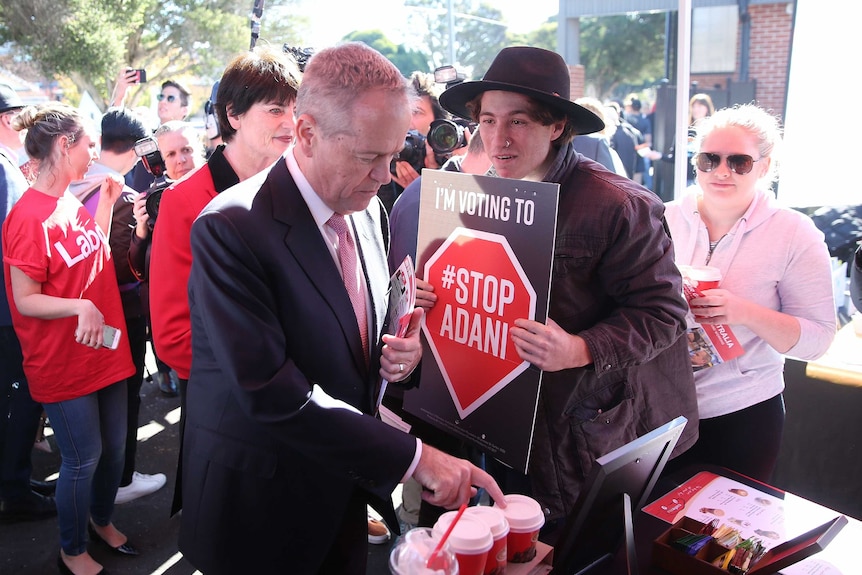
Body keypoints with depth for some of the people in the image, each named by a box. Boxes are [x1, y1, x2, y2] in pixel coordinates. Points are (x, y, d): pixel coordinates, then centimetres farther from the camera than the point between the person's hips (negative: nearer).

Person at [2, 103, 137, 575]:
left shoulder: (73, 204, 6)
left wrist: (106, 201, 7)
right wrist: (80, 306, -34)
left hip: (105, 351, 8)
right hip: (63, 363, -8)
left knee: (113, 447, 18)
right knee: (84, 458, 6)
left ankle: (101, 520, 42)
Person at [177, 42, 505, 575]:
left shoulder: (371, 212, 0)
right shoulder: (231, 230, -23)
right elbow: (270, 392, -29)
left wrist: (401, 351, -10)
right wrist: (414, 456, -28)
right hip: (262, 512, -6)